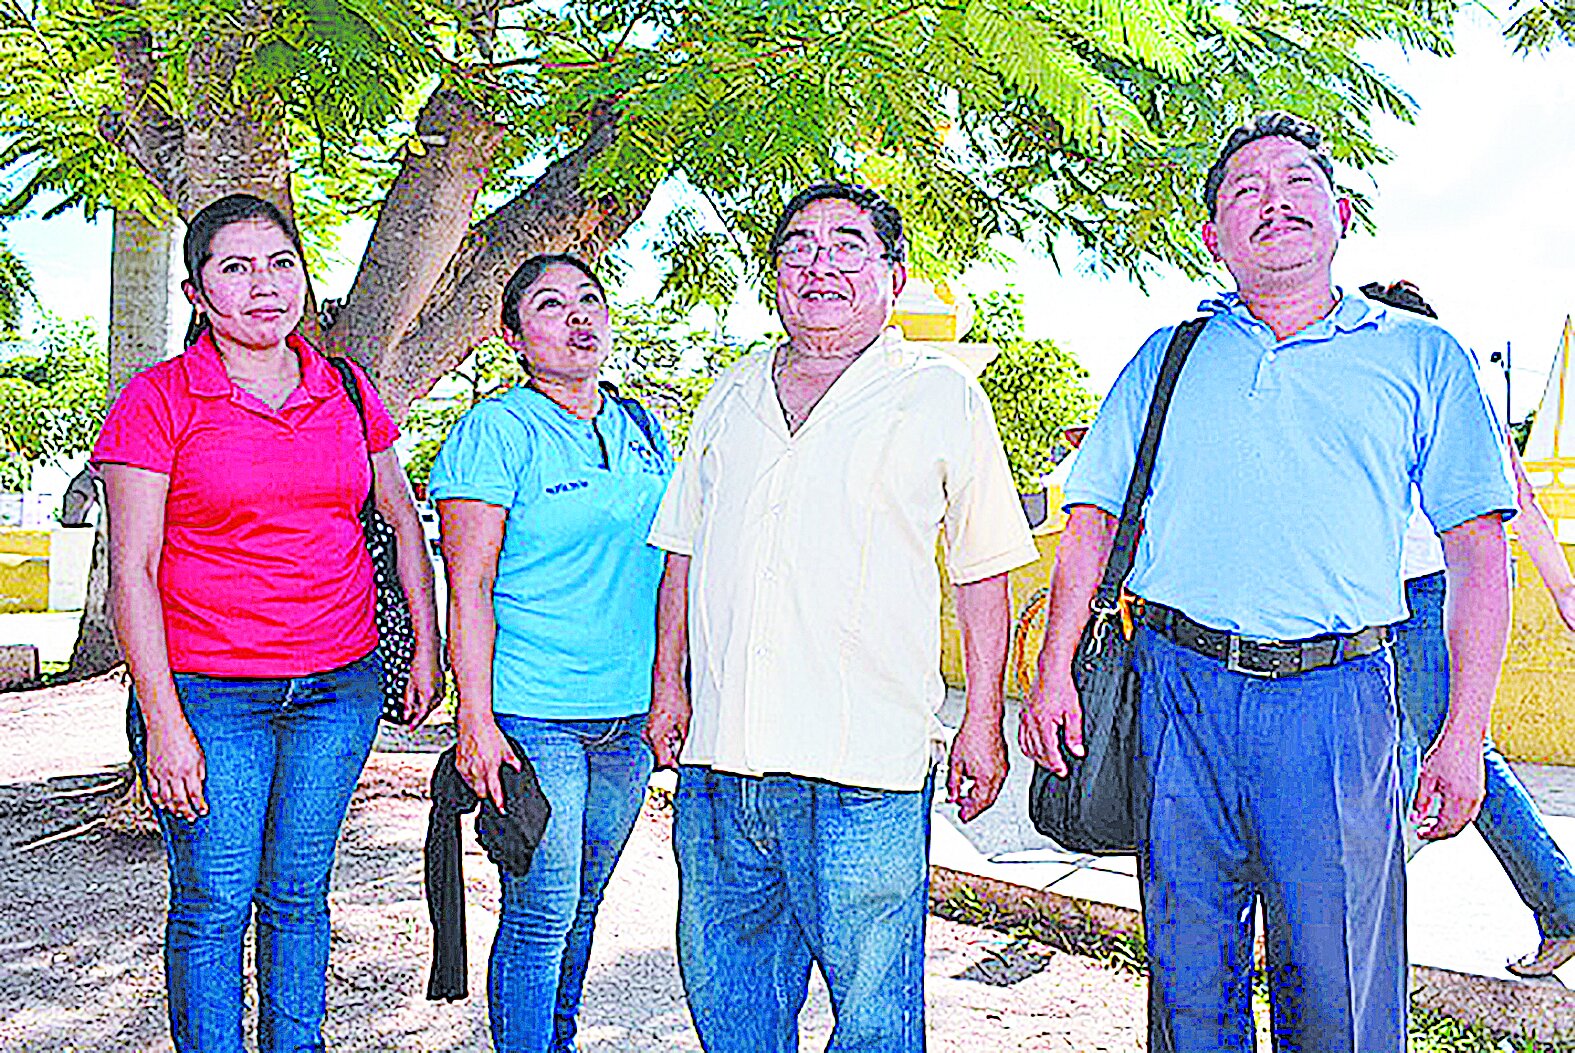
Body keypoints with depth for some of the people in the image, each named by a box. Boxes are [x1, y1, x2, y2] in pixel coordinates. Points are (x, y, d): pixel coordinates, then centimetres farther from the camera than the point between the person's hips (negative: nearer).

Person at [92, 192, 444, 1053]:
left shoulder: (345, 392, 6)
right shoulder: (158, 401, -5)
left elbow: (403, 515, 15)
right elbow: (131, 571, -8)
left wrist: (428, 646, 10)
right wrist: (163, 721, -12)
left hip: (338, 689, 3)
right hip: (207, 693, -3)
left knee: (299, 893, 13)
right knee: (213, 907, 4)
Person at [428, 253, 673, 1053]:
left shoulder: (643, 431, 12)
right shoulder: (496, 432, -7)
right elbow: (470, 588, -11)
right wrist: (475, 720, -17)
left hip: (629, 714, 6)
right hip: (531, 716, -6)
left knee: (582, 905, 16)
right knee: (541, 913, -2)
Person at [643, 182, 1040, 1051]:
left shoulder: (942, 397, 4)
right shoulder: (730, 398, 15)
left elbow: (981, 572, 4)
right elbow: (683, 550, 19)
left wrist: (983, 720, -1)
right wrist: (667, 684, 11)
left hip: (863, 765, -4)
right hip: (717, 757, 5)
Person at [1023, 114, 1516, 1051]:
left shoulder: (1421, 358, 9)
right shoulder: (1167, 359, 14)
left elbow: (1480, 552, 5)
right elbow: (1093, 519, 11)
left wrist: (1465, 733, -3)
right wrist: (1054, 673, 0)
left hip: (1335, 699, -1)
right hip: (1178, 686, 2)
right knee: (1188, 973, 11)